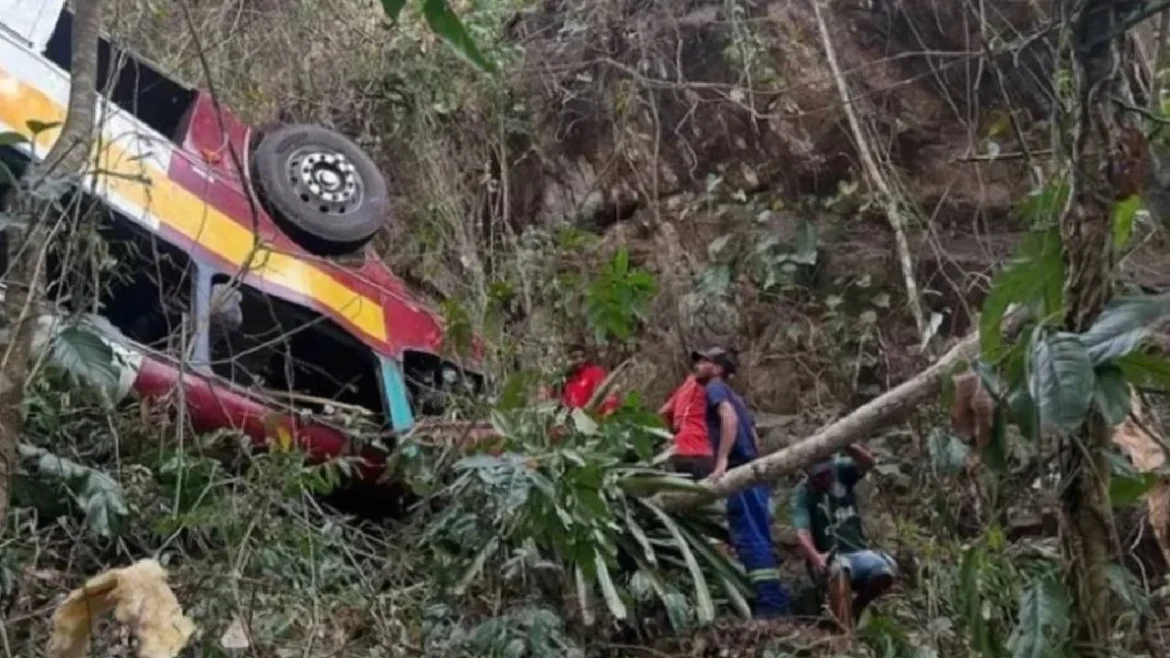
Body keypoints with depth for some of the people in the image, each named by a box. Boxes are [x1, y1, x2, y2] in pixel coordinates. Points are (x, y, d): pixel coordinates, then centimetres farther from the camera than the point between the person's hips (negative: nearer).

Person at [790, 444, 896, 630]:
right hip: (828, 559, -4)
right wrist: (815, 557, -41)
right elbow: (802, 532, -21)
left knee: (887, 570, -27)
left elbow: (868, 462, -16)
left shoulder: (841, 470, 3)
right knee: (839, 569, -39)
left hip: (857, 552, 4)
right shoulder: (802, 494, -7)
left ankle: (856, 608, 1)